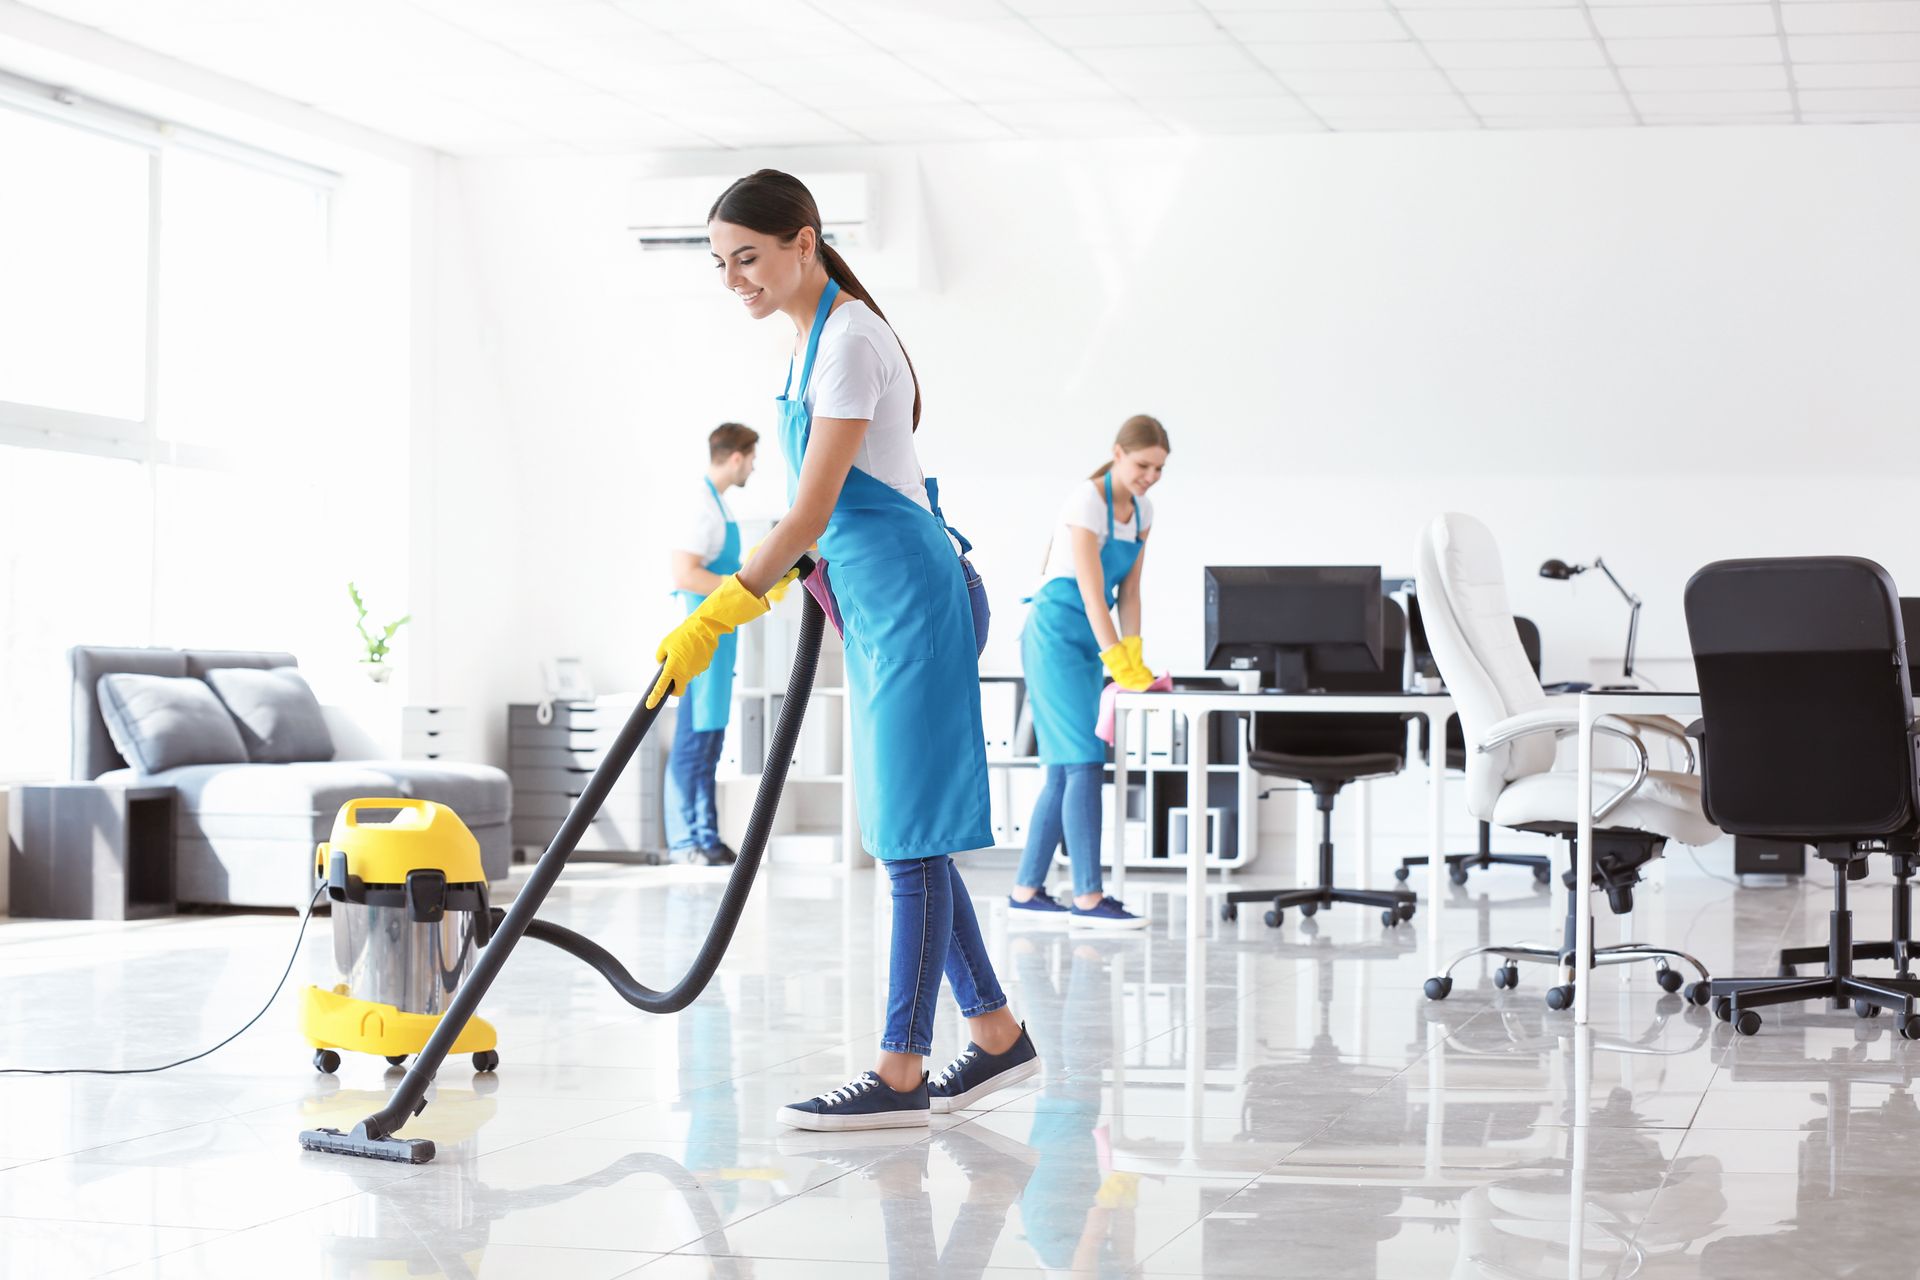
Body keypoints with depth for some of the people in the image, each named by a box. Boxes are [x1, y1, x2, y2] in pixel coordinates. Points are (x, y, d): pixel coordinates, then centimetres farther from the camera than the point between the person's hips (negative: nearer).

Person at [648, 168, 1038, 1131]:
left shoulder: (849, 339, -17)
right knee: (904, 830, 11)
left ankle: (901, 1072, -6)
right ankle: (995, 1033, 19)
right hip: (873, 598, 10)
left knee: (910, 832, -8)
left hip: (904, 590, -10)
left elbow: (811, 511, -21)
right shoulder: (814, 332, 12)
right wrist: (768, 581, 29)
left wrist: (713, 621, -22)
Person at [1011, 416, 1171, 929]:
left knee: (1066, 770, 6)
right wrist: (1119, 663, -24)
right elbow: (1092, 593, -22)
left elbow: (1129, 591, 9)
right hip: (1057, 632, -9)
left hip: (1091, 642, 9)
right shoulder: (1087, 502, -16)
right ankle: (1088, 897, -15)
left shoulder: (1141, 511, 9)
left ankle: (1026, 890, 10)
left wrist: (1134, 655, -3)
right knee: (1085, 763, -14)